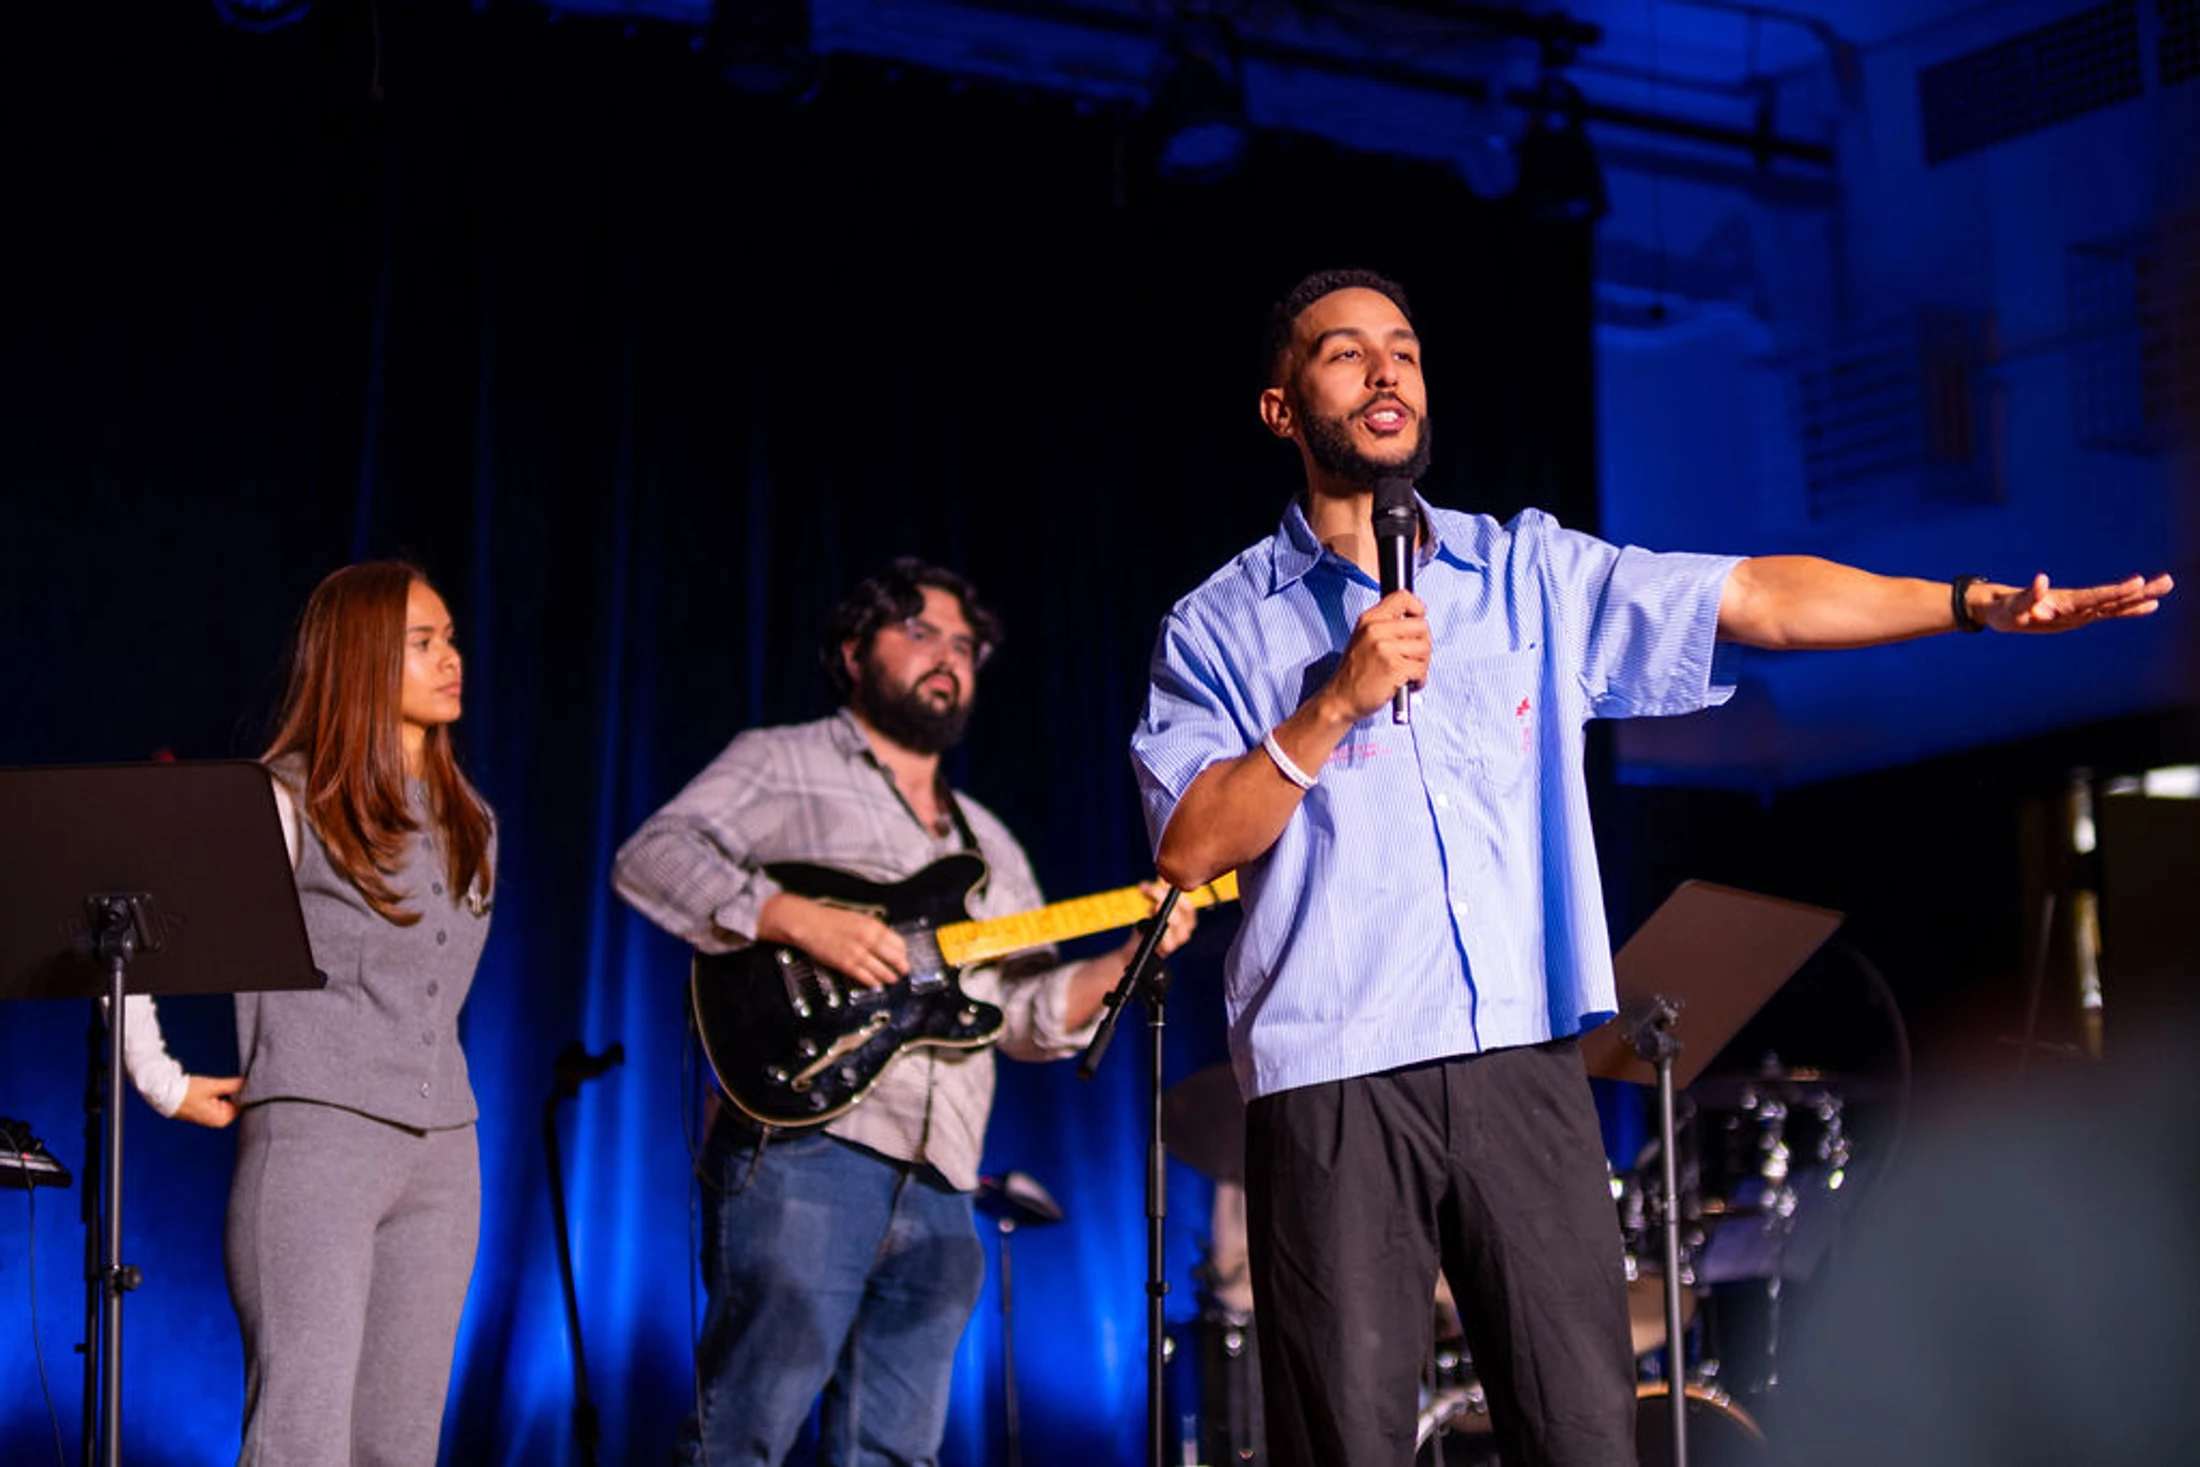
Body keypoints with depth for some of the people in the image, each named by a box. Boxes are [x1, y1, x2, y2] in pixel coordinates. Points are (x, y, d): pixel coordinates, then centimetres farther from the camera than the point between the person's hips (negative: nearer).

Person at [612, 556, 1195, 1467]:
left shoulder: (989, 844, 28)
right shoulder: (784, 765, 9)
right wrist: (796, 920, -17)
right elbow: (651, 858, -5)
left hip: (938, 1187, 7)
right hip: (804, 1145, -6)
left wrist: (1131, 956, 5)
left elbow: (1034, 1014, 22)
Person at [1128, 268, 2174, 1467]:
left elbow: (1753, 596, 6)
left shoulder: (1531, 573, 14)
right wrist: (1338, 704, -11)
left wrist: (1977, 603, -2)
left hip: (1522, 1064, 2)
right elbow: (1190, 849, -3)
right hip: (1331, 1084, -2)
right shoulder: (1221, 627, 7)